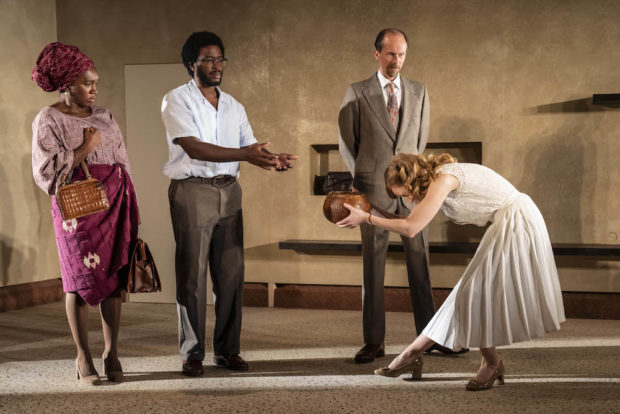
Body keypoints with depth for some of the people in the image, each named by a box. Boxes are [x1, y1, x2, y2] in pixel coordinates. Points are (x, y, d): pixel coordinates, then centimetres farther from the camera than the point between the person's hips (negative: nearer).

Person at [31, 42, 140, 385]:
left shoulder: (103, 116, 15)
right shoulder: (48, 120, -1)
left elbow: (123, 161, 17)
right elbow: (48, 170, -9)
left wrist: (130, 205, 13)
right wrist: (86, 148, -10)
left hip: (114, 203, 5)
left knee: (114, 277, 2)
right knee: (80, 280, -1)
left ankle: (111, 353, 10)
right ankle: (83, 356, 9)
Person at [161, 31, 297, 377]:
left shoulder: (233, 106, 16)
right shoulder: (177, 100, -4)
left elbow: (251, 146, 9)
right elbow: (194, 148, -17)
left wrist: (274, 160, -14)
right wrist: (246, 155, -25)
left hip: (229, 192, 5)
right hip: (192, 190, -5)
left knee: (231, 273, 5)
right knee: (192, 274, -2)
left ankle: (228, 349, 14)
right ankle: (192, 352, 6)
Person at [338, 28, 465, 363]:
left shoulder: (418, 92, 10)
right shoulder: (357, 94, 3)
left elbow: (420, 141, 17)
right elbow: (346, 143, 8)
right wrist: (364, 178, 10)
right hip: (373, 193, -2)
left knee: (419, 265, 4)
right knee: (373, 269, 2)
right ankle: (374, 342, 8)